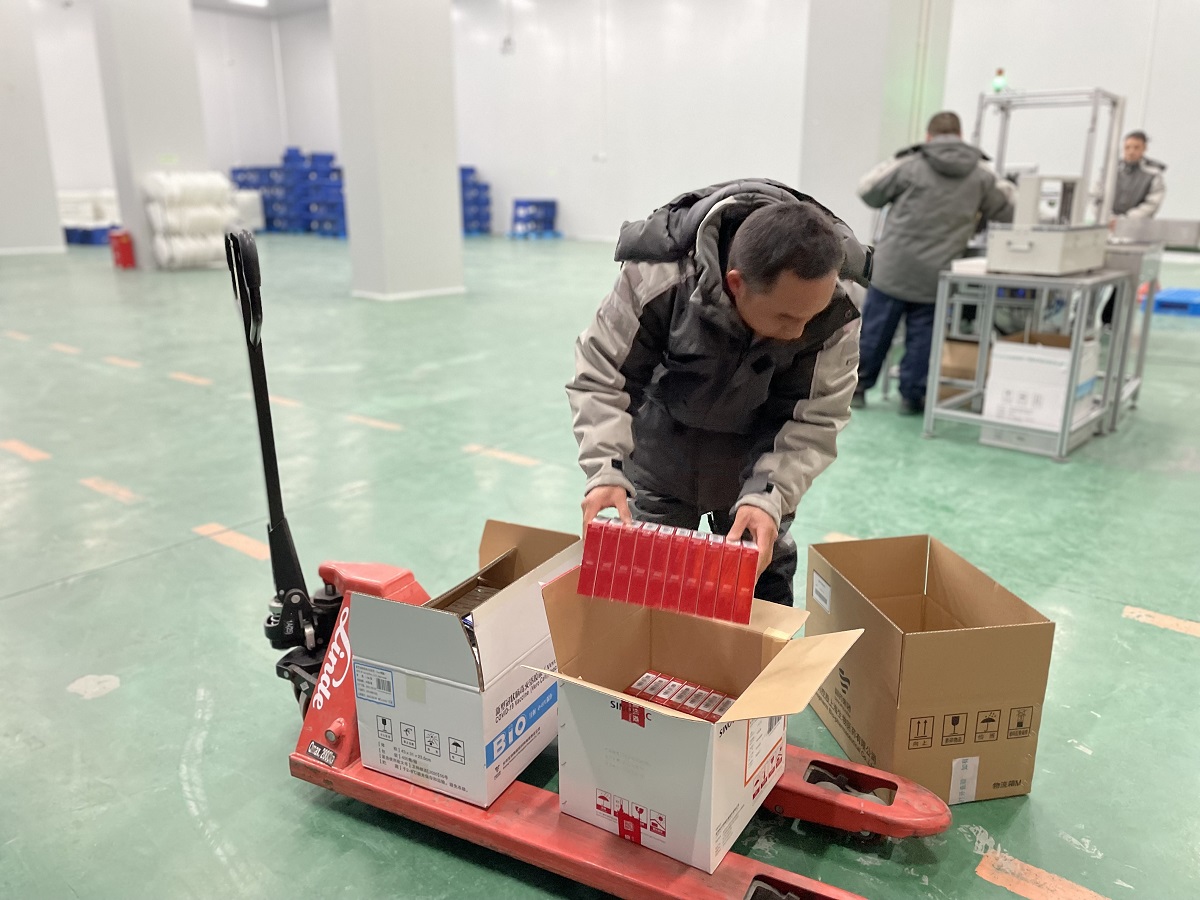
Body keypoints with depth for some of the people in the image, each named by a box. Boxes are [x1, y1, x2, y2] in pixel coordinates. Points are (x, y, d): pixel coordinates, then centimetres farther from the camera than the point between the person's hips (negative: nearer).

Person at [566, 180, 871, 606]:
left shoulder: (836, 311, -30)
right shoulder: (658, 279, -36)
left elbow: (814, 420, -23)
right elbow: (600, 378, -26)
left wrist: (768, 496, -38)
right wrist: (605, 469, -39)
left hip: (757, 451, 1)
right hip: (662, 439, -1)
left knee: (762, 580, 10)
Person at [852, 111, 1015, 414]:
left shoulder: (910, 165, -5)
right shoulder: (980, 175, 4)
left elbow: (868, 190, 4)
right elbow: (1009, 209, 14)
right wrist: (1001, 185, 33)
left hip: (894, 266, -2)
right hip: (934, 275, 2)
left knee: (875, 328, 7)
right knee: (921, 333, 10)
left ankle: (857, 386, 16)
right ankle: (912, 395, 14)